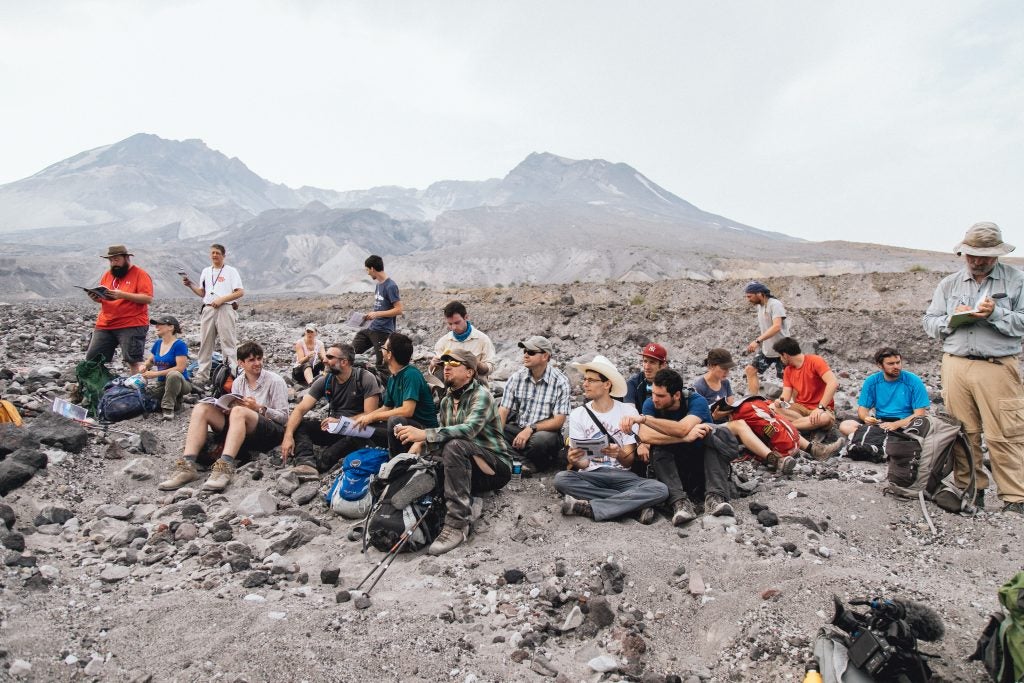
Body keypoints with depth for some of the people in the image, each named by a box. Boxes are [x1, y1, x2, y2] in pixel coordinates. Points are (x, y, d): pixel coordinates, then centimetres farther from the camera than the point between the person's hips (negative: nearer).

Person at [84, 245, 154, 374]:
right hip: (104, 325, 7)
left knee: (133, 360, -10)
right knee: (92, 359, 8)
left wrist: (123, 295, -22)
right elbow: (101, 297, 22)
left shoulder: (140, 274, -4)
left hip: (132, 326, -7)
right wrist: (95, 297, -2)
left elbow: (148, 298, -14)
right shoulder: (107, 275, 15)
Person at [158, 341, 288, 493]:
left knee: (239, 411, -35)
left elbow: (284, 417, -4)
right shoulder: (238, 382, 15)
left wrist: (258, 408, -16)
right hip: (246, 434, 6)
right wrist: (227, 409, -6)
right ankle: (187, 466, -27)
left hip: (272, 433, -6)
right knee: (201, 409, -10)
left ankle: (225, 467, -49)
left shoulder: (275, 381, -1)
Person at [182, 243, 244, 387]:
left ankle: (232, 374, -6)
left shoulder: (231, 271, 1)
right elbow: (202, 293, 22)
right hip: (208, 309, 6)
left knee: (228, 343, -7)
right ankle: (202, 376, 12)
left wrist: (221, 299, -15)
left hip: (225, 309, -6)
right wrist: (190, 285, 6)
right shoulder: (206, 271, 18)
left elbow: (240, 292, -7)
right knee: (205, 343, 7)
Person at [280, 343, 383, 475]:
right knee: (297, 425, -14)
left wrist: (340, 421, -18)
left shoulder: (365, 378, -10)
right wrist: (288, 436, -21)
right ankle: (307, 462, -38)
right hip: (334, 429, 5)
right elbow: (300, 409, -6)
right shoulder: (324, 381, 2)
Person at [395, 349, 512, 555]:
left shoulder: (481, 395, -13)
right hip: (465, 469, 7)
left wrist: (424, 434, -40)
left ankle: (457, 525, -36)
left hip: (495, 467, -7)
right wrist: (419, 443, -7)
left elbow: (469, 429, -31)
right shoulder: (446, 401, 11)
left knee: (455, 445, -35)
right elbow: (443, 434, 16)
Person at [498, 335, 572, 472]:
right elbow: (503, 411, -6)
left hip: (545, 431, -3)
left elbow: (558, 421, -13)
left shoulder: (560, 382, -9)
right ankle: (525, 461, -19)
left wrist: (531, 429, -25)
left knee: (541, 439, -38)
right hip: (516, 429, 4)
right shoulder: (516, 377, 1)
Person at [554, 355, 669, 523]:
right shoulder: (578, 414, 3)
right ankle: (636, 503, -24)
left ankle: (588, 507, -27)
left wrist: (620, 455, -27)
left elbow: (629, 461, -3)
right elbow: (582, 463, -2)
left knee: (660, 489, -28)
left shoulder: (628, 411, 0)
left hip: (622, 475, 0)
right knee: (561, 479, -32)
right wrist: (574, 461, -27)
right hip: (591, 476, 0)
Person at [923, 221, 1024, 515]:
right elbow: (930, 322, 11)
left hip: (997, 367, -3)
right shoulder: (949, 284, 14)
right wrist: (952, 318, -7)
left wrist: (995, 314, -17)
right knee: (964, 433, 6)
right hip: (955, 366, 3)